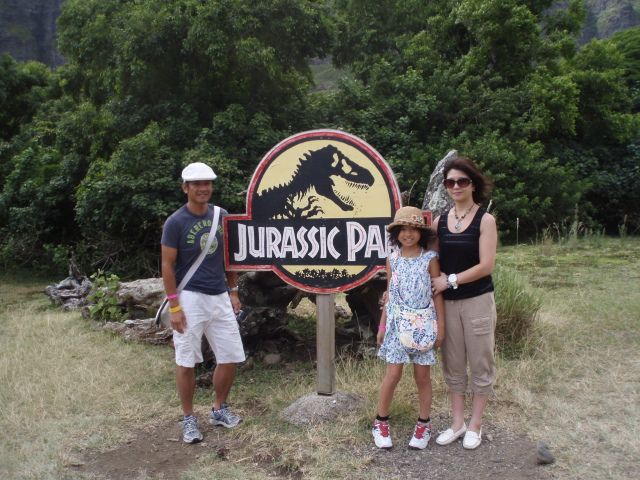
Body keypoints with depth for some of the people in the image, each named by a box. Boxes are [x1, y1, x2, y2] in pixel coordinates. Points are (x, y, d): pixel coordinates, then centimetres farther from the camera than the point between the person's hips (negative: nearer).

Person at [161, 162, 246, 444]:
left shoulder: (221, 216, 5)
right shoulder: (175, 222, -9)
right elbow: (167, 266, -8)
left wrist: (233, 291, 12)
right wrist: (174, 306, -13)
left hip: (220, 297, 5)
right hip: (190, 298, -5)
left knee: (230, 357, 8)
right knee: (186, 361, 3)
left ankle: (219, 409, 27)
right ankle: (188, 418, 18)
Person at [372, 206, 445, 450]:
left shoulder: (429, 259, -3)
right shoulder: (392, 259, 4)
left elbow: (438, 293, 0)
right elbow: (389, 294, 10)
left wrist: (441, 325, -3)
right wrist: (382, 325, 10)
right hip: (397, 323, 1)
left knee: (422, 375, 7)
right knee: (393, 373, 0)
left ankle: (424, 423, 23)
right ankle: (381, 421, 16)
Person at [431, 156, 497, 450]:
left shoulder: (485, 220, -6)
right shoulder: (439, 222, 6)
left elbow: (486, 266, -13)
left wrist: (450, 280, -14)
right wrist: (435, 281, -5)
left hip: (477, 302, -4)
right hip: (448, 303, 4)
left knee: (479, 363, 6)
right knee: (453, 365, 11)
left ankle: (475, 425, 20)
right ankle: (457, 423, 24)